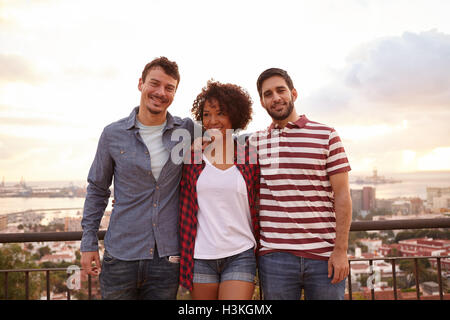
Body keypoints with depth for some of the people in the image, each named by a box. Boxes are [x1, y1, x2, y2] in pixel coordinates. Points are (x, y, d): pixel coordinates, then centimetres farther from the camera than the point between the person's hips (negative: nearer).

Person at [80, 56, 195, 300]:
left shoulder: (186, 131, 0)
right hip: (120, 256, 0)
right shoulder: (113, 134, -1)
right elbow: (97, 189, 7)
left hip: (167, 257, 1)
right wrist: (88, 243, 5)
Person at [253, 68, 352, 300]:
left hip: (325, 255, -1)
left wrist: (341, 250, -7)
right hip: (274, 257, 2)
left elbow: (342, 195, -1)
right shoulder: (254, 142, 8)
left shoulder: (327, 136, 2)